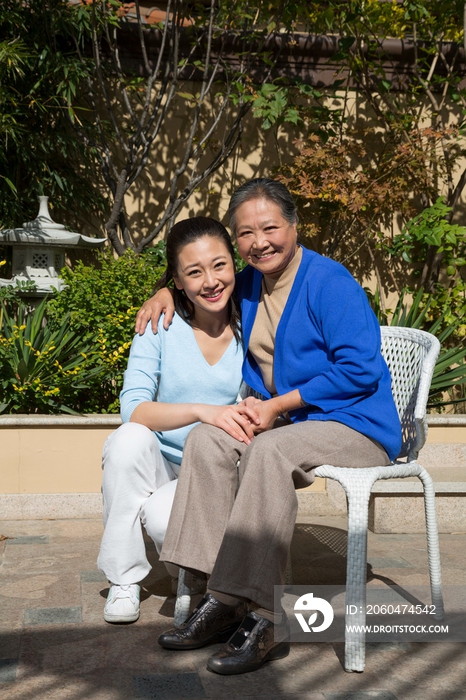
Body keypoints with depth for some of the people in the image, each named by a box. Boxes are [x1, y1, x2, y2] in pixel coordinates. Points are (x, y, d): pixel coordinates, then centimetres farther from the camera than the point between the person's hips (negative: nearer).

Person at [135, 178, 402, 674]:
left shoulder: (328, 282, -13)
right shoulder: (250, 284, 12)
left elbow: (360, 370, -20)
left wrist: (277, 405, -18)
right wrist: (167, 292, 12)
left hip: (358, 427, -8)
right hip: (291, 422, 8)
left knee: (269, 450, -34)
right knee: (207, 438, -14)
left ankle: (264, 618, -34)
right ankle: (223, 600, -19)